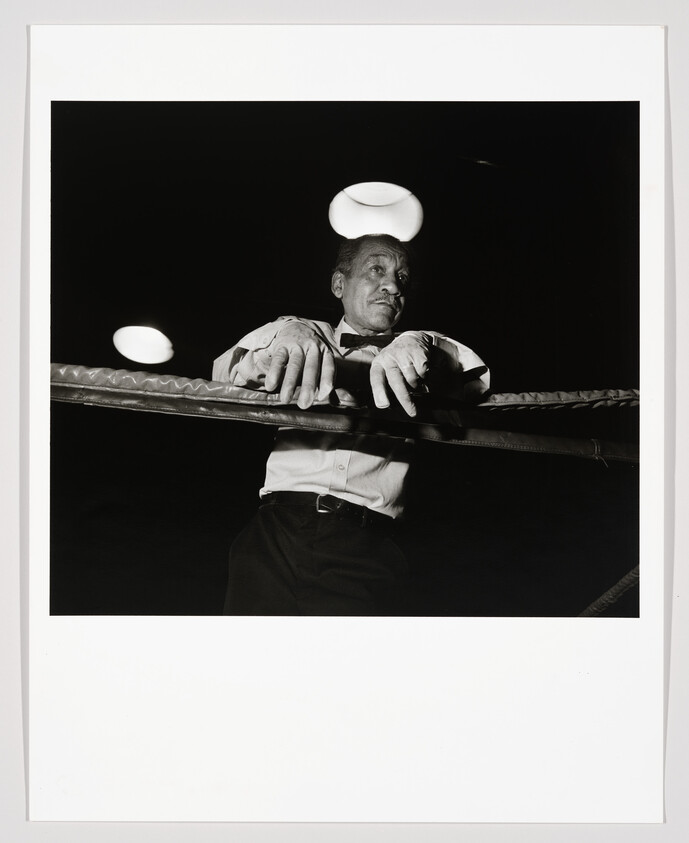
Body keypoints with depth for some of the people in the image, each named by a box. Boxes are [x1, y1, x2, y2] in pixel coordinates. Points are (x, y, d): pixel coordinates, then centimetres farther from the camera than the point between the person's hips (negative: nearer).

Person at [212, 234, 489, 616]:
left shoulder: (409, 366, 23)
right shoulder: (306, 334, 21)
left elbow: (479, 381, 5)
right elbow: (222, 373, 5)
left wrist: (422, 344, -16)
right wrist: (285, 333, -18)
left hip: (363, 552, 0)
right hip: (276, 534, 0)